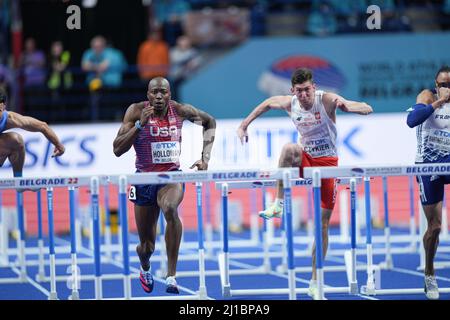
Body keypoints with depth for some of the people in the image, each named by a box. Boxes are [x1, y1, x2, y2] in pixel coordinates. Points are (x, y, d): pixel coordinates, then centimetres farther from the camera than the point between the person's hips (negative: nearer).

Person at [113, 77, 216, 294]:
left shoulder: (180, 111, -6)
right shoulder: (137, 111, -11)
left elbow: (210, 122, 14)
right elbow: (117, 150, -16)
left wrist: (205, 156, 3)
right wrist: (140, 124, -27)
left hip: (171, 177, 0)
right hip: (144, 180, 0)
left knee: (170, 208, -38)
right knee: (146, 247, 9)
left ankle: (171, 275, -34)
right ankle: (145, 268, 49)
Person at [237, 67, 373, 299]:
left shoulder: (327, 100, -19)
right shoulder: (289, 103, -9)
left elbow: (367, 109, -25)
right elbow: (267, 103, 15)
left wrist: (346, 106, -46)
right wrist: (244, 125, 13)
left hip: (328, 162, -2)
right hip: (306, 159, 2)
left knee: (323, 223, -1)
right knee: (289, 149, -35)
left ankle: (315, 282, 7)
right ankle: (278, 204, -27)